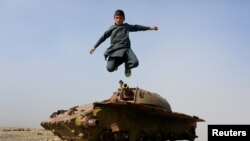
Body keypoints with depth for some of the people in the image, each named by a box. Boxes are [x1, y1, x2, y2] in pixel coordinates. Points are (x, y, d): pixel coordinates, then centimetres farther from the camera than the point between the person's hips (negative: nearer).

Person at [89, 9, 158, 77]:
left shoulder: (126, 26, 19)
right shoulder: (112, 28, 14)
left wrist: (149, 27, 26)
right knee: (110, 68, -17)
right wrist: (94, 47, 7)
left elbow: (136, 27, 27)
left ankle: (127, 66, 13)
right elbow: (103, 37, 12)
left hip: (126, 49, 1)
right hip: (114, 50, -1)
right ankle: (118, 62, 21)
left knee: (135, 62, -26)